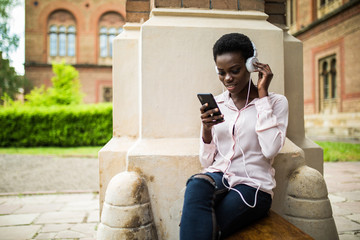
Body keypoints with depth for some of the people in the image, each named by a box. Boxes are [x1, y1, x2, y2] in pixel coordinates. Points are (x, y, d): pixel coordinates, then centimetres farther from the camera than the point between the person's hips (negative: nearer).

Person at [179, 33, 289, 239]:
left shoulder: (276, 102, 4)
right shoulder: (215, 104, 12)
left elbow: (270, 150, -15)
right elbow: (207, 162, 10)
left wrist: (262, 94, -9)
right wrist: (206, 129, -10)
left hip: (253, 185, -3)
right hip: (218, 177, 3)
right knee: (195, 187, -34)